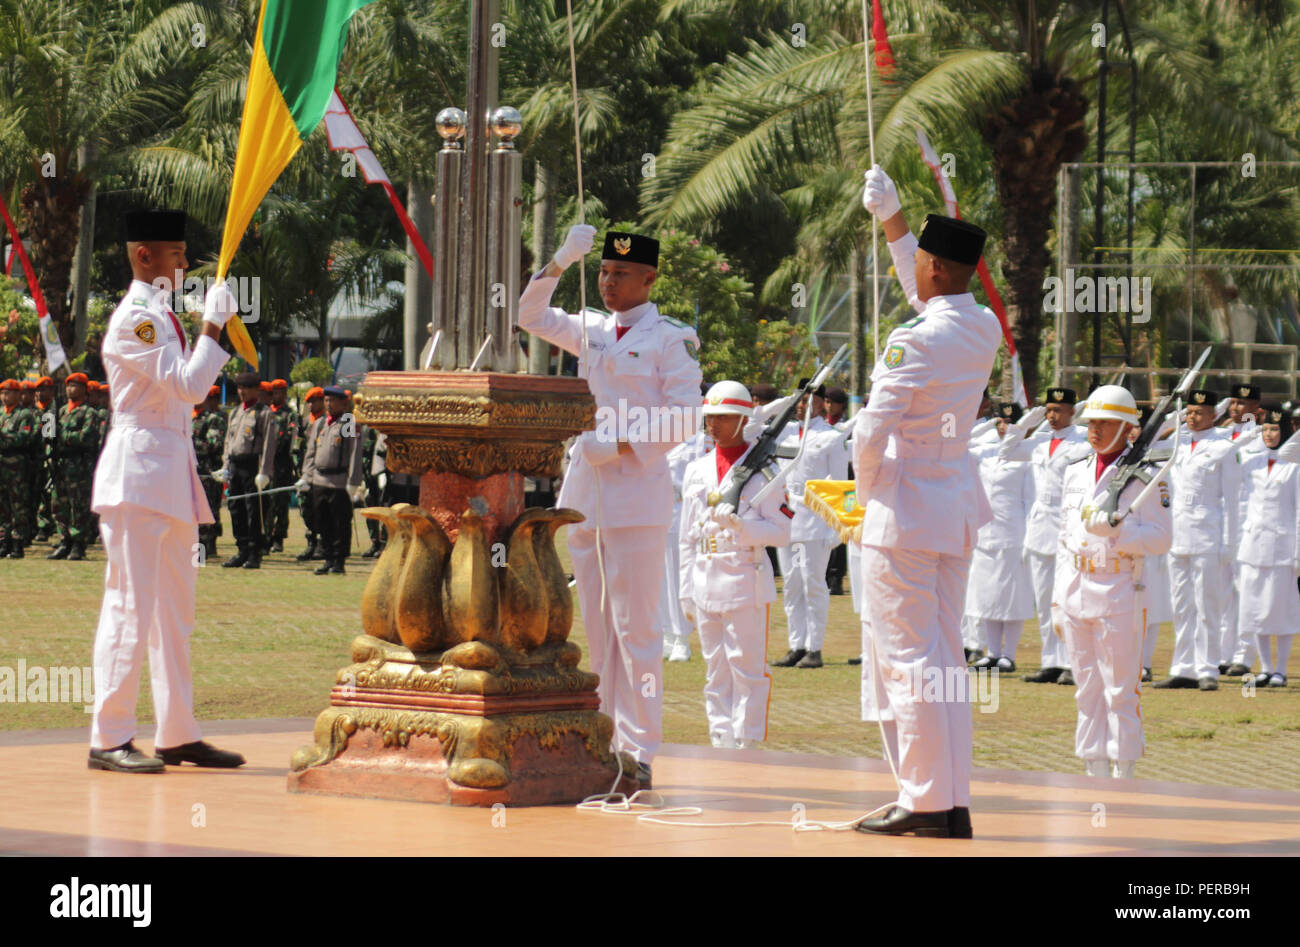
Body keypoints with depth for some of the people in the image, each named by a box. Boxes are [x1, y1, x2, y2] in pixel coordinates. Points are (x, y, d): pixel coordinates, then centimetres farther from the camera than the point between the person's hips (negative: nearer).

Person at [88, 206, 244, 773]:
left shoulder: (163, 317, 18)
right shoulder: (132, 320, -12)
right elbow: (189, 385, -20)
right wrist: (212, 326, -14)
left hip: (173, 475, 10)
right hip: (138, 476, -10)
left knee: (175, 615, 12)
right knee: (130, 611, -9)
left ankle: (178, 735, 17)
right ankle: (109, 740, -7)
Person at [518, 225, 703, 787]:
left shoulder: (670, 339, -3)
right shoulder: (592, 332, 15)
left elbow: (684, 417, -8)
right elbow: (531, 316, 20)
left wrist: (619, 445, -15)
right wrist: (561, 263, 6)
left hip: (636, 493, -6)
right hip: (585, 490, 7)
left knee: (634, 625, -8)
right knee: (597, 628, 8)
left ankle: (638, 752, -7)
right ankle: (604, 745, 13)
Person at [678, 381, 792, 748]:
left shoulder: (762, 469, -1)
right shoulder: (696, 470, 14)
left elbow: (781, 531, -6)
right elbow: (687, 537, 16)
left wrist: (740, 525, -21)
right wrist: (687, 590, 12)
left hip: (747, 583, -5)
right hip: (706, 585, 5)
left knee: (748, 670, -5)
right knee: (716, 673, 8)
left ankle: (748, 743, -2)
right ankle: (721, 743, 11)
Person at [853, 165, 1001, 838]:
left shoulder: (915, 341, -19)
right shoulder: (985, 330, 5)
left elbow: (872, 431, -19)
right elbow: (928, 296, 27)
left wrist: (867, 490, -1)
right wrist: (890, 219, 32)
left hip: (905, 512, -8)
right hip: (957, 510, 8)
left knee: (908, 657, -4)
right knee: (942, 659, 12)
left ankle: (926, 803, -4)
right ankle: (952, 804, 13)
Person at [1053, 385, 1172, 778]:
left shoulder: (1146, 476, -4)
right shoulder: (1075, 472, 14)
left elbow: (1161, 539, -8)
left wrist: (1115, 528, -23)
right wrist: (1058, 597, 15)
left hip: (1120, 592, -6)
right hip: (1075, 592, 6)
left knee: (1121, 690, -3)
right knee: (1088, 689, 9)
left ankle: (1124, 773, 2)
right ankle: (1095, 771, 15)